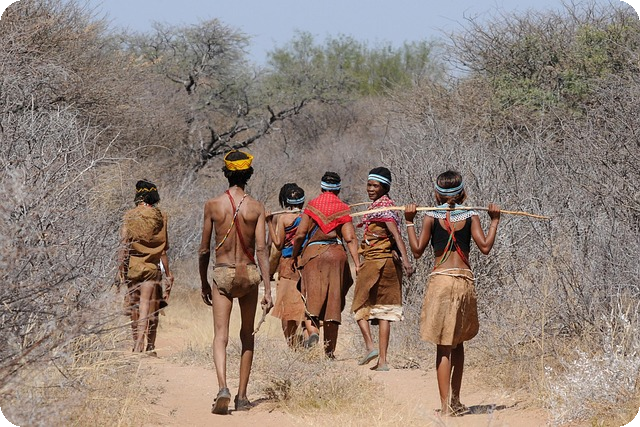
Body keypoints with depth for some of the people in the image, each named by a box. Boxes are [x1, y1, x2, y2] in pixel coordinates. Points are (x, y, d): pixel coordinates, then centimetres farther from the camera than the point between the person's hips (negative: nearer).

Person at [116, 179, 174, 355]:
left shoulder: (129, 217, -2)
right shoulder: (160, 217, -1)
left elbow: (123, 246, -7)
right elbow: (163, 250, 0)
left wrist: (120, 271, -4)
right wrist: (168, 274, 6)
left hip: (132, 268, 1)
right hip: (152, 268, -1)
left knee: (134, 308, 14)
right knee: (149, 310, -1)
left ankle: (137, 343, 23)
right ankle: (149, 347, -10)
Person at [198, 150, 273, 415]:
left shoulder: (213, 205, -3)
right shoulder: (256, 208, -4)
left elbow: (204, 250, 1)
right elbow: (261, 249, -10)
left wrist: (204, 283, 14)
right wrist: (267, 290, -10)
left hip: (222, 274, -1)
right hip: (249, 273, 1)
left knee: (221, 335, -5)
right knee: (247, 336, 16)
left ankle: (223, 388, -27)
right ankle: (242, 396, 18)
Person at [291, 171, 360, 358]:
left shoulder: (312, 206, 5)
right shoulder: (343, 209, 5)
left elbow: (300, 234, -2)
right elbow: (350, 238, -4)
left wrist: (294, 255, 10)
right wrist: (357, 263, -6)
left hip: (313, 252, -1)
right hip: (336, 254, 1)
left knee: (311, 295, -1)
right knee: (333, 301, 6)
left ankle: (313, 330, -29)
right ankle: (330, 349, 8)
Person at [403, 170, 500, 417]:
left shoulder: (432, 216, -2)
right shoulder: (470, 216, 2)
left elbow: (417, 250, 0)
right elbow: (485, 247, -4)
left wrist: (409, 222, 8)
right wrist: (494, 221, 8)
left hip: (440, 279, -2)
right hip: (465, 280, 2)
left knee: (443, 346, -2)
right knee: (458, 343, 17)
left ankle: (446, 405, -8)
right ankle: (455, 401, 21)